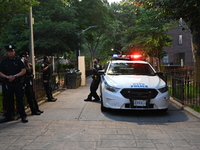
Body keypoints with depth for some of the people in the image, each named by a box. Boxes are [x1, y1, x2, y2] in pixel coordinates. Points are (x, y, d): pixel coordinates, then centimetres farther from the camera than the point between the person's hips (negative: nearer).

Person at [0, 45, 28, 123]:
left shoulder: (18, 60, 3)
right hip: (8, 84, 2)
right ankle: (8, 116, 21)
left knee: (20, 100, 0)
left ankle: (23, 116, 7)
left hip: (18, 83, -2)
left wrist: (14, 76, -13)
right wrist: (7, 77, -11)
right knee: (8, 101, 9)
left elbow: (24, 70, -2)